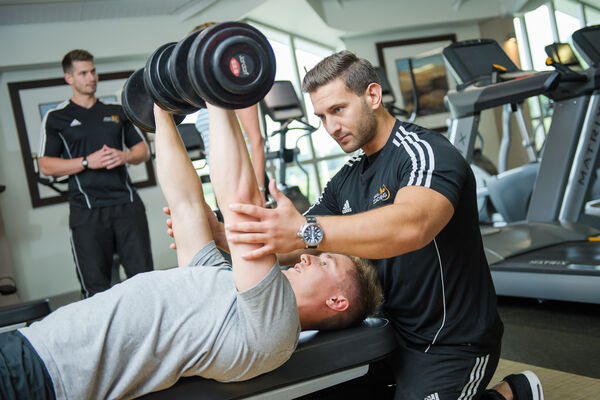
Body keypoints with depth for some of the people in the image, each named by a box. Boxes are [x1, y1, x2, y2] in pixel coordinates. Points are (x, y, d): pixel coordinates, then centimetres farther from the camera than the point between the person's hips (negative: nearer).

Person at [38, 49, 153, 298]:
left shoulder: (117, 112, 16)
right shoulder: (56, 118, 7)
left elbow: (143, 150, 17)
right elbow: (46, 166, 1)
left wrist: (124, 156, -5)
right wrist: (87, 162, -11)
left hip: (126, 202, 3)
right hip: (87, 210, -2)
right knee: (96, 287, 0)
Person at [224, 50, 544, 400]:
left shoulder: (425, 152, -18)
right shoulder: (346, 181, 8)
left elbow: (412, 225, -40)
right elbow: (297, 249, 6)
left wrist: (305, 231, -51)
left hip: (452, 345, -7)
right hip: (390, 331, 7)